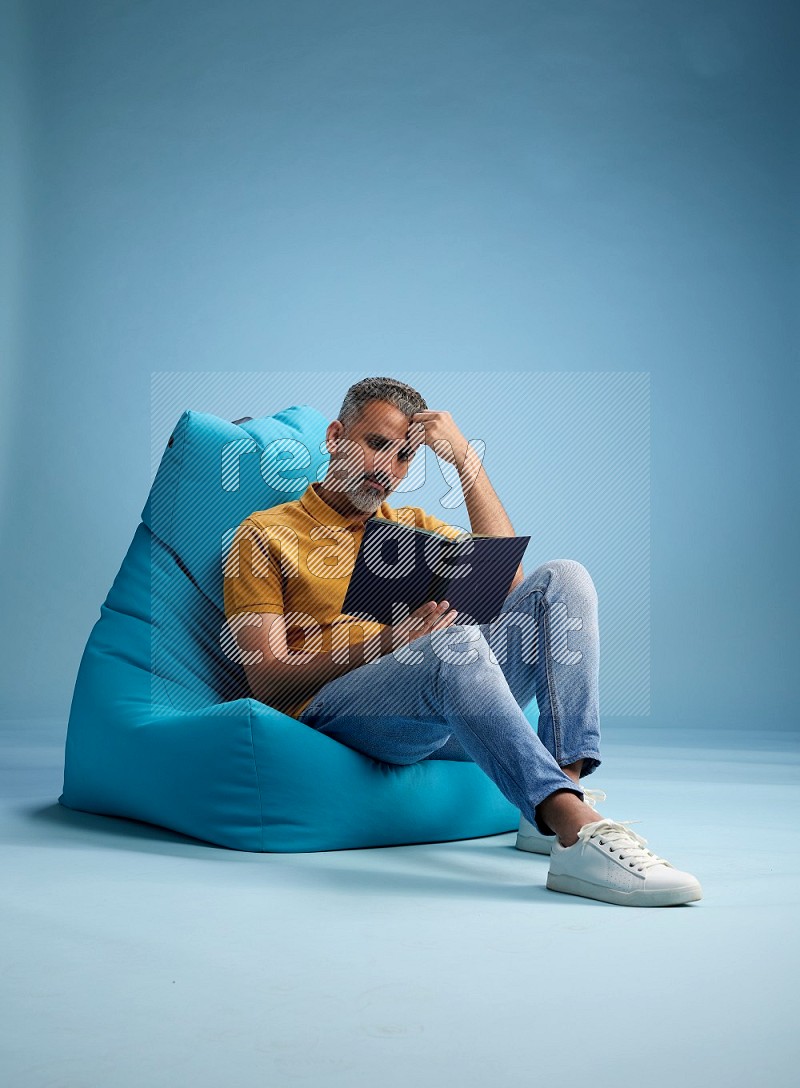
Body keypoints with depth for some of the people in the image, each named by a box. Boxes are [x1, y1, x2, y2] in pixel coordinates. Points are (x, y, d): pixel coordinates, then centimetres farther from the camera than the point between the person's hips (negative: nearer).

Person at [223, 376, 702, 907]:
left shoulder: (414, 525, 28)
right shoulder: (267, 534, 11)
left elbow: (506, 577, 8)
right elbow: (267, 682, -2)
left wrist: (467, 459, 5)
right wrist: (386, 642, -17)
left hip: (449, 699, 6)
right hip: (331, 707, -5)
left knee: (563, 580, -12)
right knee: (454, 639, -36)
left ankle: (560, 802, -28)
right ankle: (579, 834, -48)